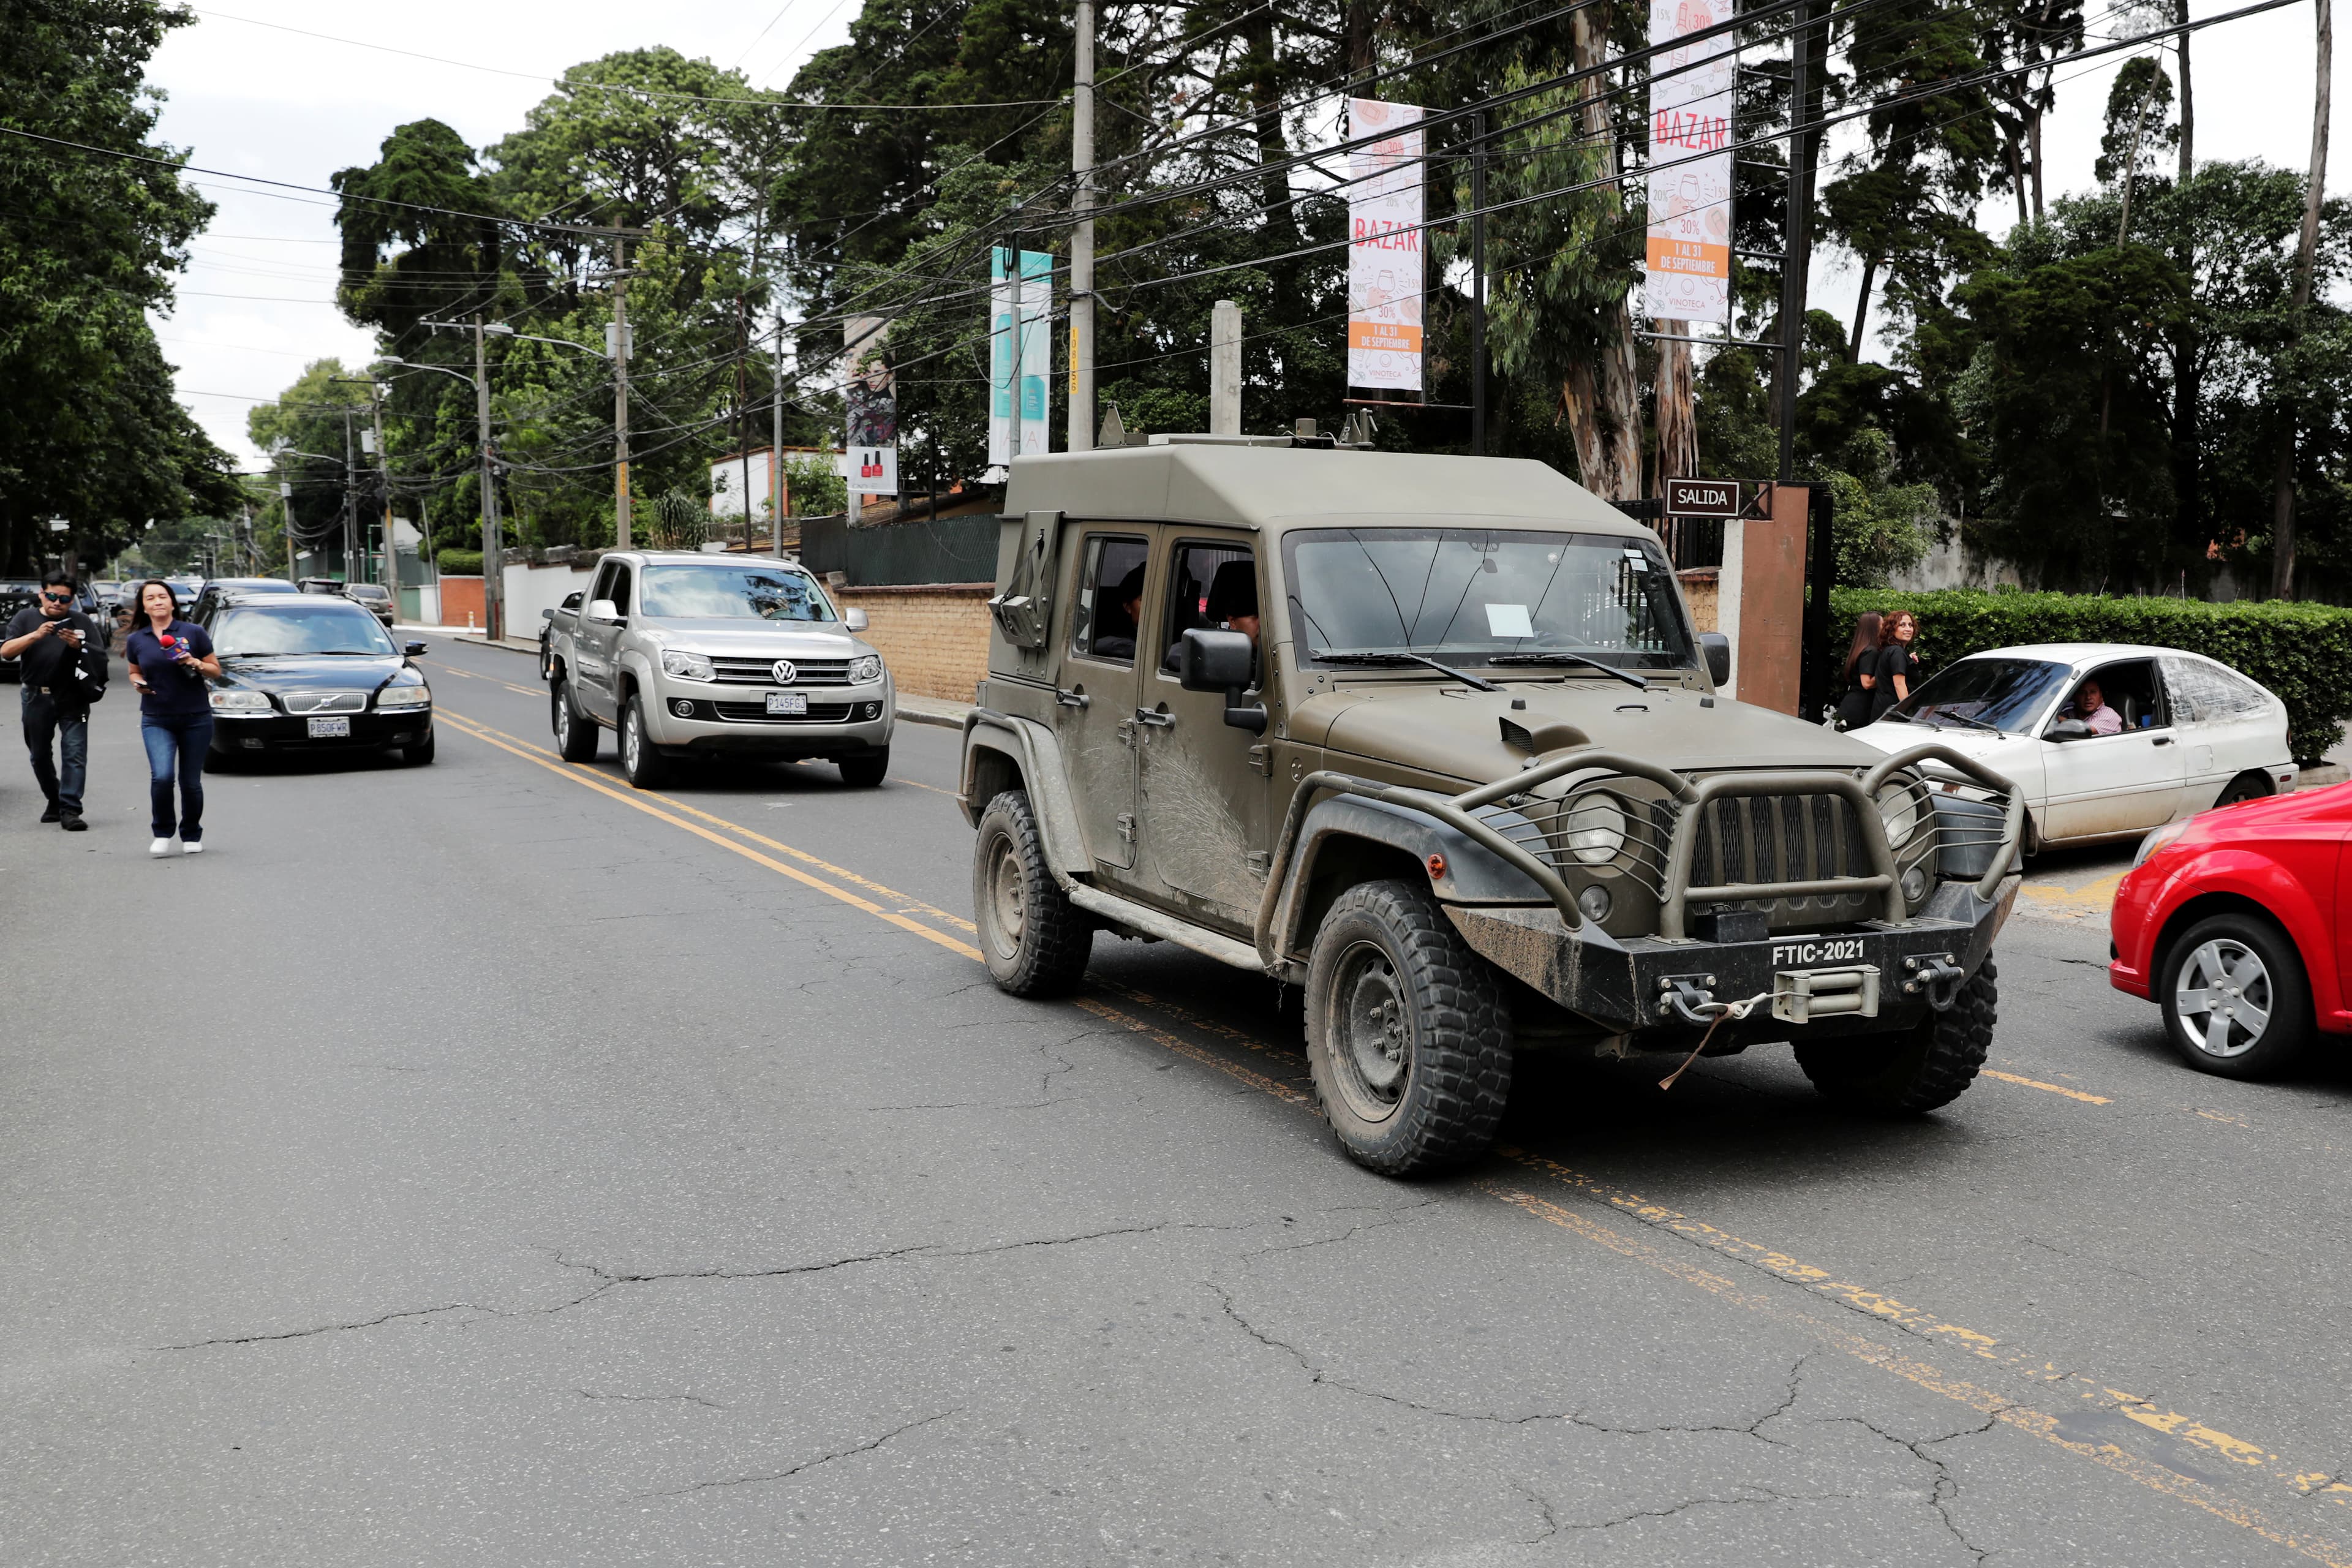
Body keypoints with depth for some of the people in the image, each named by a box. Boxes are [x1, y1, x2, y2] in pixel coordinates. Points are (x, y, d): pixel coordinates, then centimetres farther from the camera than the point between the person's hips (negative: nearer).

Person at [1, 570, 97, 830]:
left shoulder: (81, 622, 7)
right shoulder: (25, 618, 6)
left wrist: (78, 646, -17)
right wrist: (35, 635, -19)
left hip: (73, 698, -1)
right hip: (36, 698, 2)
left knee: (75, 753, -11)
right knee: (40, 755, 11)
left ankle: (70, 810, -13)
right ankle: (54, 802, 28)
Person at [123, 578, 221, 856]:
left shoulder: (193, 633, 1)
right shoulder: (136, 640, 7)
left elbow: (216, 670, 6)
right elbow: (134, 673, 21)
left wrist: (196, 664, -14)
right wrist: (139, 683, -2)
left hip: (196, 718, -1)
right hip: (156, 720, 1)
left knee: (191, 782, 4)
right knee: (161, 777, -18)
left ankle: (191, 835, 23)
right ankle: (162, 833, 1)